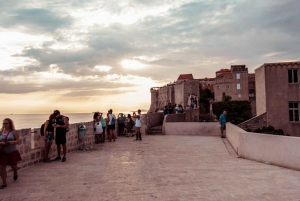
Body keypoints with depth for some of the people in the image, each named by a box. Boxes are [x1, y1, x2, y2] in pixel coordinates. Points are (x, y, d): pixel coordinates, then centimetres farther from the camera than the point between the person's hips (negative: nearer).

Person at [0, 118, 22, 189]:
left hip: (13, 152, -1)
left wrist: (11, 142, -25)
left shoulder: (14, 132, -6)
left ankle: (15, 173, 50)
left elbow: (18, 141, -8)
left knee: (14, 166, 14)